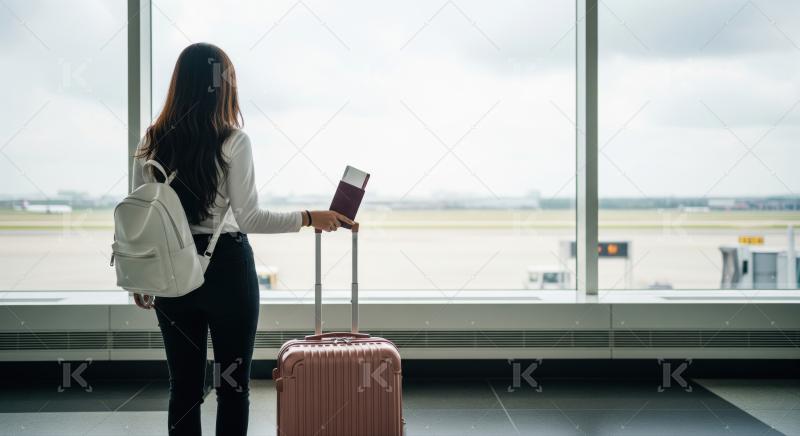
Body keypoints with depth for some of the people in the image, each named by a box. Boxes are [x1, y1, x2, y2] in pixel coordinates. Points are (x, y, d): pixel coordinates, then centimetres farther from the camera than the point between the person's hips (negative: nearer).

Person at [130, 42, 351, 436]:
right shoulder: (232, 142, -10)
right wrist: (309, 218, -6)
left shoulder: (153, 142, 2)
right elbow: (248, 218, -15)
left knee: (183, 384, 11)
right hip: (226, 269, -4)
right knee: (232, 384, 7)